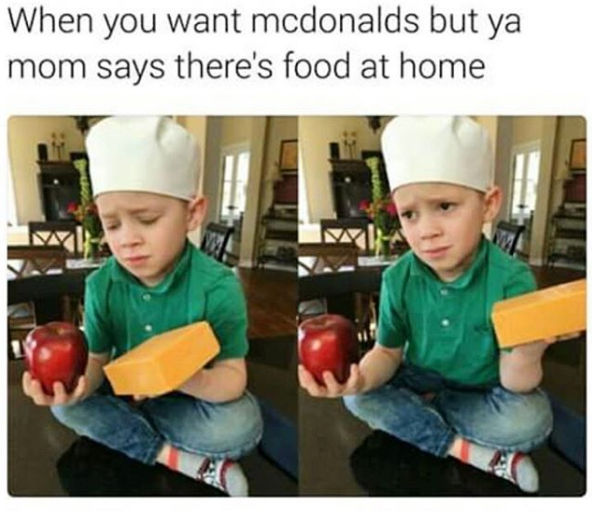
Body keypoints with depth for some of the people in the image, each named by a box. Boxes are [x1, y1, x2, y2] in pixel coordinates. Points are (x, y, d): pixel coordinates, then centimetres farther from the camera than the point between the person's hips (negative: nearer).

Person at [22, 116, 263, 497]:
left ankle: (129, 425, -8)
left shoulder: (218, 286, -27)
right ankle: (178, 459, -16)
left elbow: (234, 376, -26)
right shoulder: (101, 285, -14)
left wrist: (189, 379, -48)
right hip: (126, 390, 4)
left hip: (190, 397, -4)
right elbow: (97, 360, -10)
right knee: (65, 406, -16)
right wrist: (76, 383, -34)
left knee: (242, 425, -29)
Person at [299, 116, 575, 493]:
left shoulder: (512, 278, -25)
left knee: (531, 417, -29)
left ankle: (410, 418, -10)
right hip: (419, 380, 3)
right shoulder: (398, 279, -16)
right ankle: (466, 450, -14)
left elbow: (513, 382, -24)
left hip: (480, 393, -2)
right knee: (358, 398, -18)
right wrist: (360, 378, -30)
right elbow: (388, 351, -7)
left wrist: (527, 356, -49)